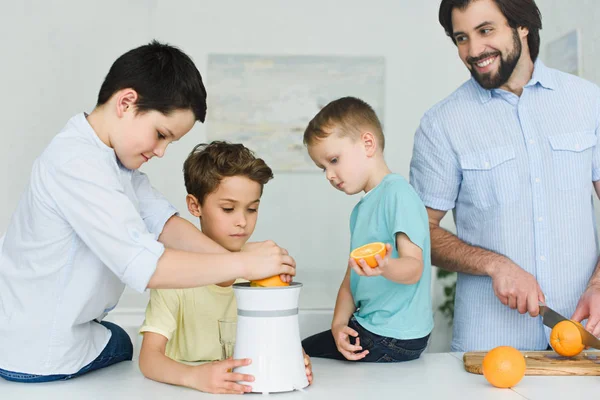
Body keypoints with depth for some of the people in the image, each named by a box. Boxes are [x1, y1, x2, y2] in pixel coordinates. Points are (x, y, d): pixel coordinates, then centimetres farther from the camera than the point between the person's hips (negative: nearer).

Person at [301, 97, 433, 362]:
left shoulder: (397, 193, -14)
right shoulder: (360, 210, 14)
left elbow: (414, 266, -22)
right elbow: (351, 281, 12)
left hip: (394, 337, -8)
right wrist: (338, 325, -3)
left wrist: (385, 267, -43)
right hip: (364, 326, 9)